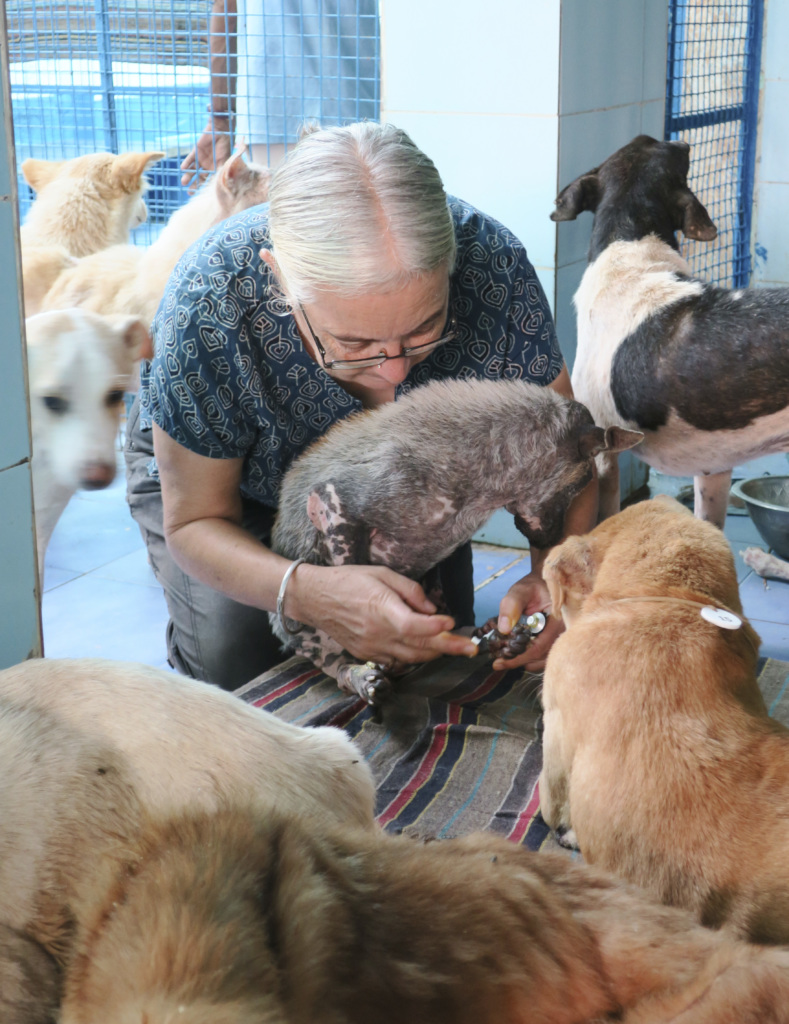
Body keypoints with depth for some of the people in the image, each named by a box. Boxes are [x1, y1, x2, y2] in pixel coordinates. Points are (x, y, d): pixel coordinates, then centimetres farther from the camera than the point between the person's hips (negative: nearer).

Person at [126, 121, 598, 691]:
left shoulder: (491, 263, -35)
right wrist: (305, 592, -49)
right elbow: (195, 519, -28)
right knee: (233, 655, -22)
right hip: (231, 478, -2)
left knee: (441, 641, -11)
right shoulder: (211, 303, -40)